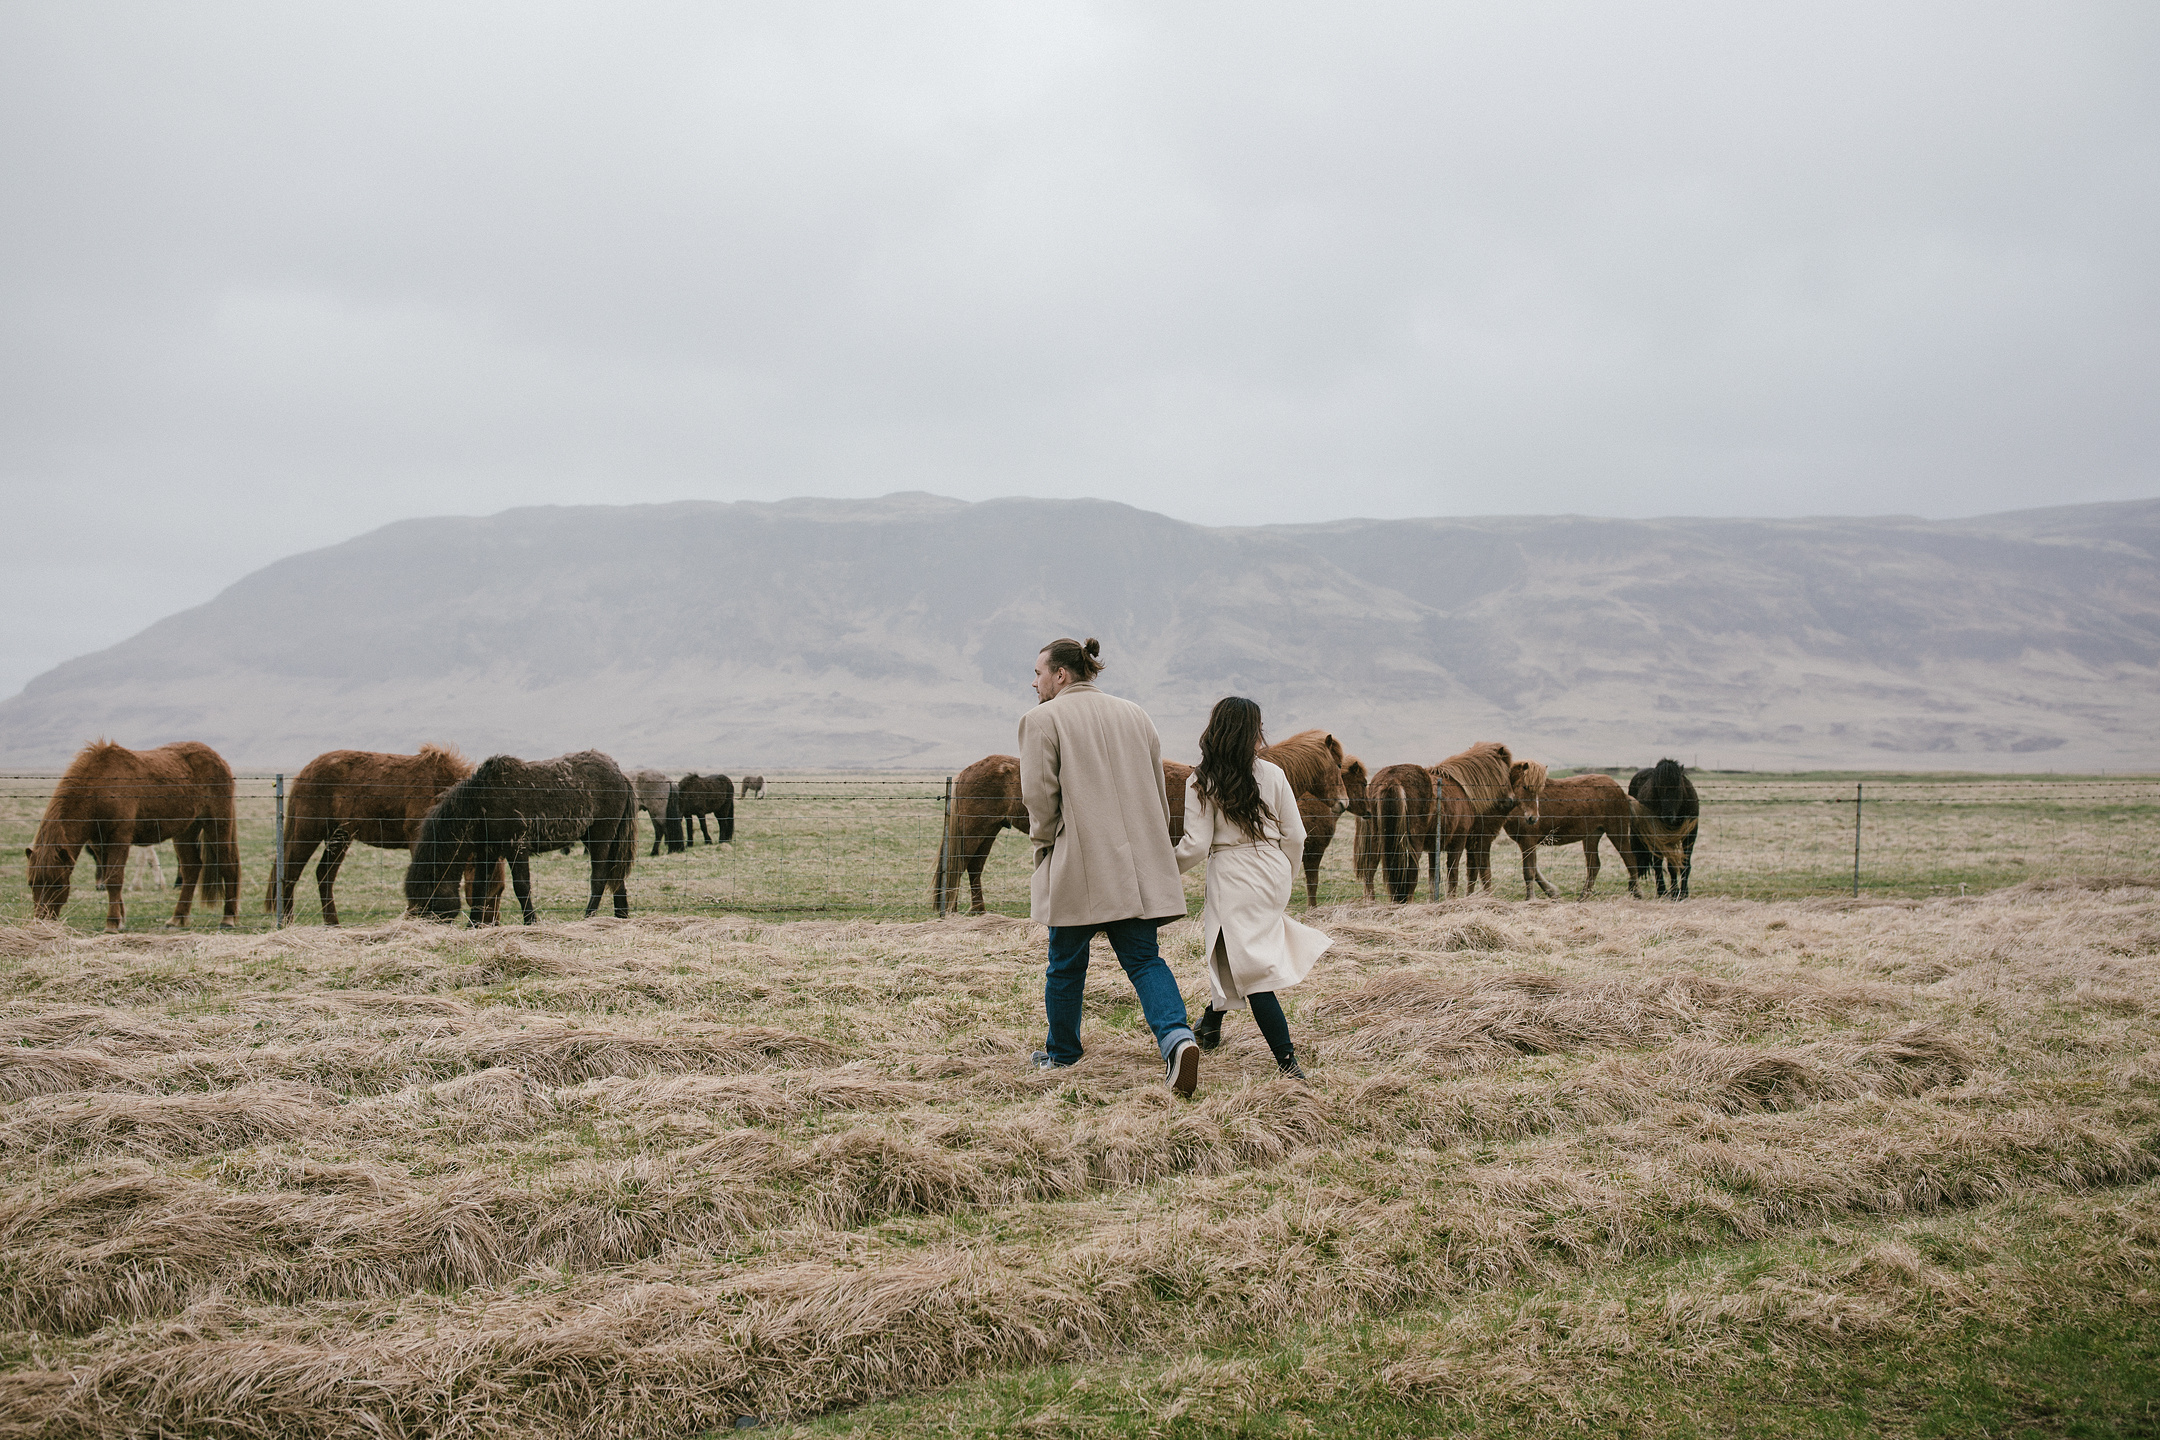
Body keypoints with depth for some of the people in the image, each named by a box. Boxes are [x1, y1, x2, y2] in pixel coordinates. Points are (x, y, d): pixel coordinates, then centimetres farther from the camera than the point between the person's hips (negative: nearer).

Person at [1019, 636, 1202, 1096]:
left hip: (1077, 867, -5)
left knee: (1066, 963, 11)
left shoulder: (1043, 719, -5)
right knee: (1143, 957, 3)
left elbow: (1038, 795, -10)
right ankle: (1176, 1035, -20)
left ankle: (1061, 1053, 25)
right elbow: (1158, 793, 16)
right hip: (1138, 864, 5)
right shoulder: (1134, 715, 13)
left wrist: (1044, 841, 6)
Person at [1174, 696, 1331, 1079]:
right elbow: (1294, 835, 2)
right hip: (1273, 874, 5)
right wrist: (1284, 879, 19)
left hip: (1233, 878, -4)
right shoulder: (1272, 774, -2)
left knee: (1251, 965, -4)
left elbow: (1196, 846, -11)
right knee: (1231, 948, 25)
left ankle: (1287, 1059, -13)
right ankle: (1211, 1026, 42)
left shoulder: (1202, 783, -9)